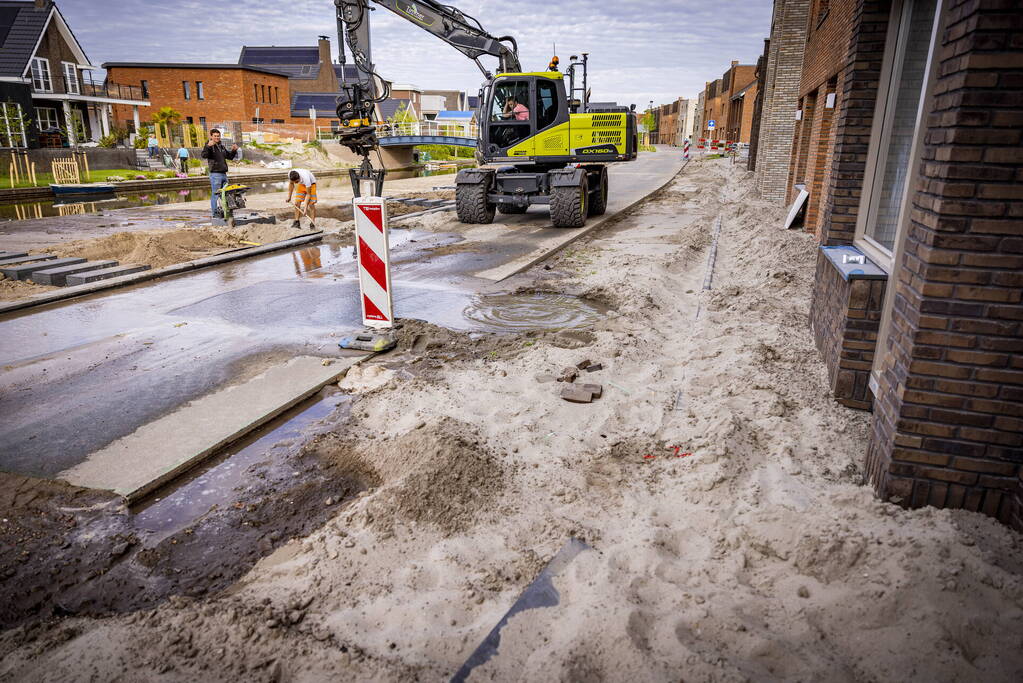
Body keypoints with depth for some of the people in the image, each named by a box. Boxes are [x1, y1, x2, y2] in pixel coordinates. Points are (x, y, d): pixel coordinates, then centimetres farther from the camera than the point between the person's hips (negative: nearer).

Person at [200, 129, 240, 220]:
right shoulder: (209, 147, -5)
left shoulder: (222, 147, 19)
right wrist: (208, 146, -39)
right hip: (215, 174, -8)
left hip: (224, 174, 8)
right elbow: (203, 155, -23)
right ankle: (214, 214, -5)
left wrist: (234, 150, 9)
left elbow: (230, 156, 29)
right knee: (215, 195, -7)